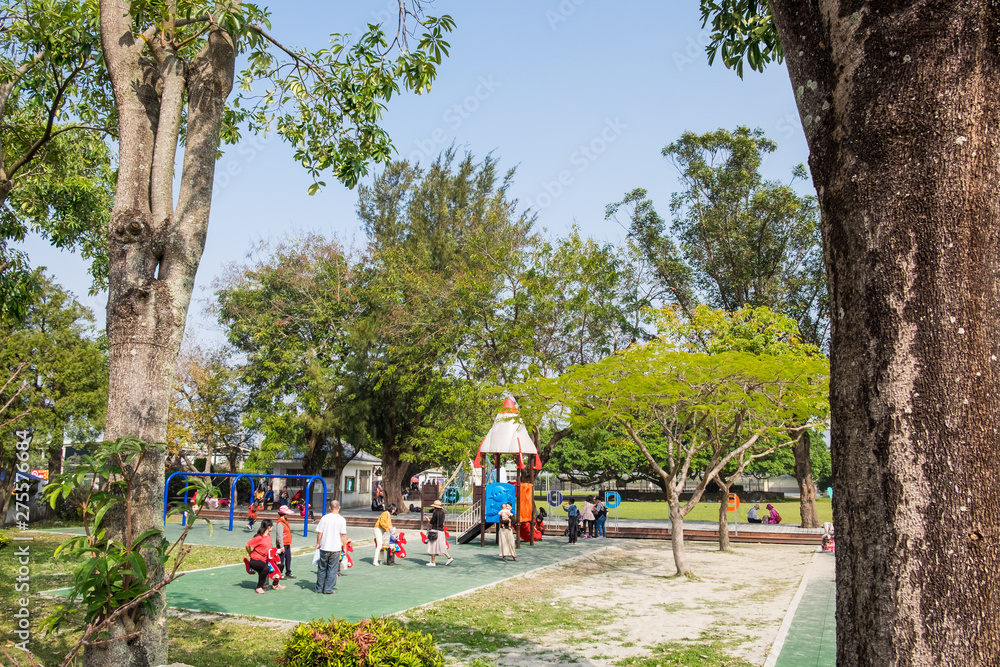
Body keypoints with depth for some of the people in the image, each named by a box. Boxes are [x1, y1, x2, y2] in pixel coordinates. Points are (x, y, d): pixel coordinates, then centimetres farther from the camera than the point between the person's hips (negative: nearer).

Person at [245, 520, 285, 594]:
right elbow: (247, 545, -16)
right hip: (255, 560, -9)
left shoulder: (268, 536, 10)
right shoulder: (259, 538, -19)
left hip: (264, 560, 9)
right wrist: (251, 554, -3)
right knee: (266, 568, -37)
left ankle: (275, 584, 26)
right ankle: (259, 587, -24)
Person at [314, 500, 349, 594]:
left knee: (322, 568, 13)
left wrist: (318, 543, 14)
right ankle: (328, 589, 8)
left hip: (324, 547, 2)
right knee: (332, 569, 7)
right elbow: (343, 535, -6)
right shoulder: (341, 519, -7)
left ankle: (319, 588, 19)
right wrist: (344, 547, 3)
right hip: (335, 548, -2)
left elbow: (319, 532, 0)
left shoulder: (324, 518, -2)